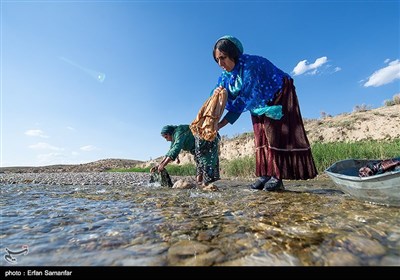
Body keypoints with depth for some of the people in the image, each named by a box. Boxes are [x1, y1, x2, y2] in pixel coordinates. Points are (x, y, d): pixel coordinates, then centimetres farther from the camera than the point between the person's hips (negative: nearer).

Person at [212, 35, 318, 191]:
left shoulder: (250, 64, -31)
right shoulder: (226, 75, -8)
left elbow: (244, 98, -38)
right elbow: (231, 101, -9)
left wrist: (220, 124, -41)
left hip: (279, 96, -7)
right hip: (260, 103, 7)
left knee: (276, 134, -13)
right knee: (261, 136, -1)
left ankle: (277, 177, -10)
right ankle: (265, 175, 0)